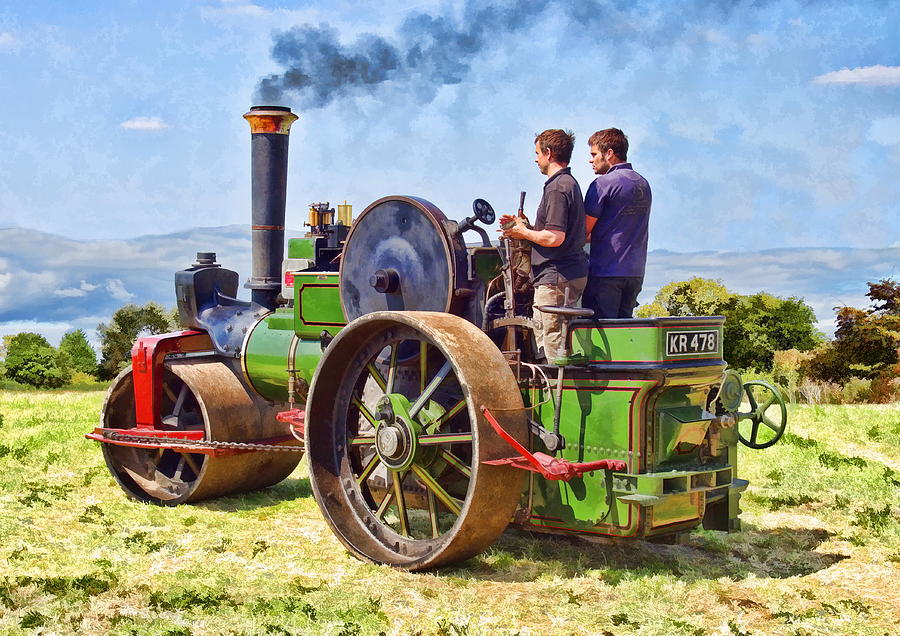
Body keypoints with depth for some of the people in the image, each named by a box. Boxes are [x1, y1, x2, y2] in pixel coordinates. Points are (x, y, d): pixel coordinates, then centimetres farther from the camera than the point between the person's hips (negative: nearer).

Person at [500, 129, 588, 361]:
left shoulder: (557, 188, -15)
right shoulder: (570, 183, 17)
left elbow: (554, 238, -22)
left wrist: (524, 233, -7)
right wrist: (524, 225, 16)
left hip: (556, 278, -11)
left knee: (554, 346, -8)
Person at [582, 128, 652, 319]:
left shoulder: (603, 184, -11)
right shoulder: (643, 184, 14)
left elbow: (584, 231, -10)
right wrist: (587, 238, 20)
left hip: (605, 272, -7)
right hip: (635, 272, 8)